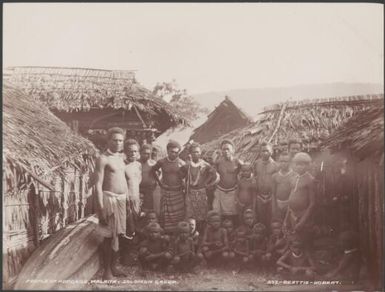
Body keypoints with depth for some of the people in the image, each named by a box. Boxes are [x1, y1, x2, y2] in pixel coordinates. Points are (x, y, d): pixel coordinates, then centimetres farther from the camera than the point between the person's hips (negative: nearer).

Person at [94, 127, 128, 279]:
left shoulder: (121, 157, 12)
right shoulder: (103, 159, -11)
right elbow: (98, 184, -15)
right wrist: (101, 207, -19)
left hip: (122, 199, 7)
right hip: (109, 198, -7)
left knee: (118, 234, 13)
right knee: (109, 236, -2)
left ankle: (114, 267, 25)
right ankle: (107, 271, 9)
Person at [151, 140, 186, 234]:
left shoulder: (181, 163, -4)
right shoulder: (162, 162, -3)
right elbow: (153, 170, 13)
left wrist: (183, 186, -5)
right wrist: (159, 182, 7)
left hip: (178, 192, 0)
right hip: (166, 191, 0)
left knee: (179, 214, 2)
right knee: (166, 215, 5)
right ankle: (166, 233, 13)